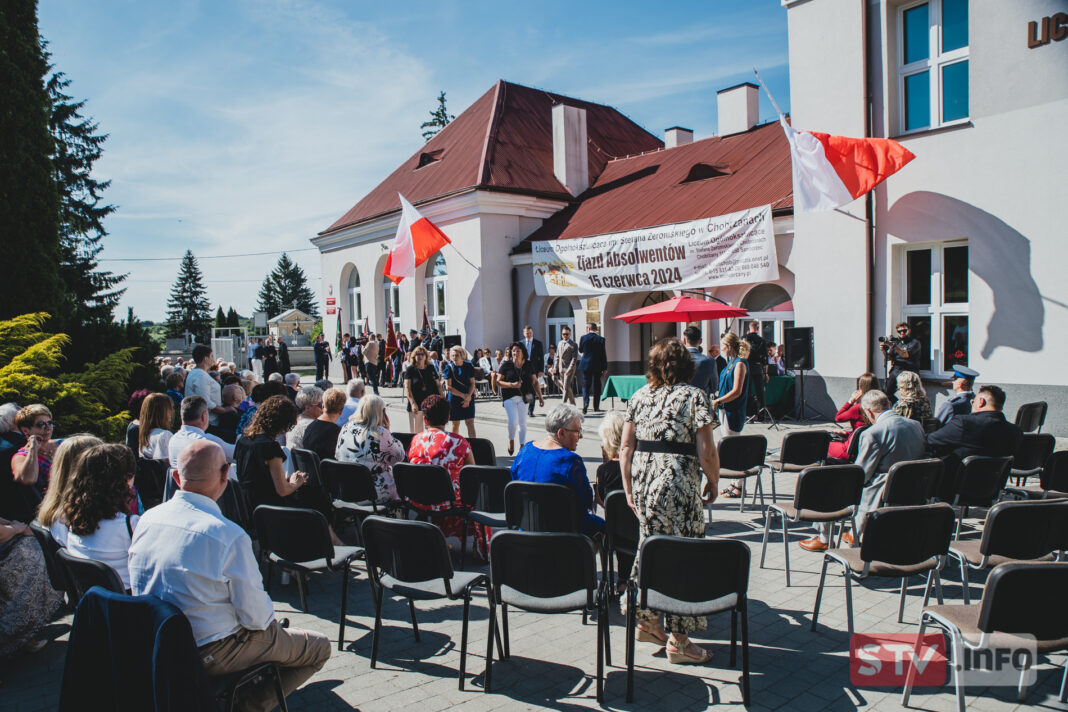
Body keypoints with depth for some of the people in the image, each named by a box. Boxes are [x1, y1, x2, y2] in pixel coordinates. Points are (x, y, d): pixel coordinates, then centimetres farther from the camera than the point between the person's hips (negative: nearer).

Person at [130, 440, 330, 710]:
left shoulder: (146, 520, -7)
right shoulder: (228, 536, -28)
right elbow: (255, 615, -20)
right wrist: (269, 617, 4)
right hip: (210, 654, -7)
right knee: (320, 647, 9)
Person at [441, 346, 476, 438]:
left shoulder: (469, 366, -1)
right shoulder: (449, 367, -5)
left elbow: (472, 383, 3)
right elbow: (448, 387, -9)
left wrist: (468, 396, -12)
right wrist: (463, 395, -14)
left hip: (468, 398, 1)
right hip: (454, 398, -1)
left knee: (470, 422, -6)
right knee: (455, 424, 7)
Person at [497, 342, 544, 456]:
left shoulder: (528, 365, 6)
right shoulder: (506, 365, -1)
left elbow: (535, 382, 10)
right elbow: (498, 382, -3)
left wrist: (540, 397, 6)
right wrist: (512, 385, -17)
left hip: (522, 397, 2)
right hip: (509, 397, -2)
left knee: (523, 423, 3)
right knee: (513, 420, -15)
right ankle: (511, 440, 13)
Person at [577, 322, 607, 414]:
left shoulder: (583, 338, -3)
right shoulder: (601, 339, -5)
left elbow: (580, 351, 12)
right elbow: (603, 354, -5)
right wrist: (605, 368, -1)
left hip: (586, 365, 0)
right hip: (598, 366, 0)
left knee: (586, 385, 5)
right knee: (597, 386, 11)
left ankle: (585, 402, -19)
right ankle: (596, 407, 14)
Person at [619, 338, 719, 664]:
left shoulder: (639, 396, 9)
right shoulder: (695, 396, -4)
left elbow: (626, 448, 8)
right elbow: (706, 454, -10)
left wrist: (629, 489, 13)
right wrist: (713, 483, 7)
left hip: (642, 478, 5)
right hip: (678, 481, -5)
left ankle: (647, 621, 30)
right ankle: (678, 640, 11)